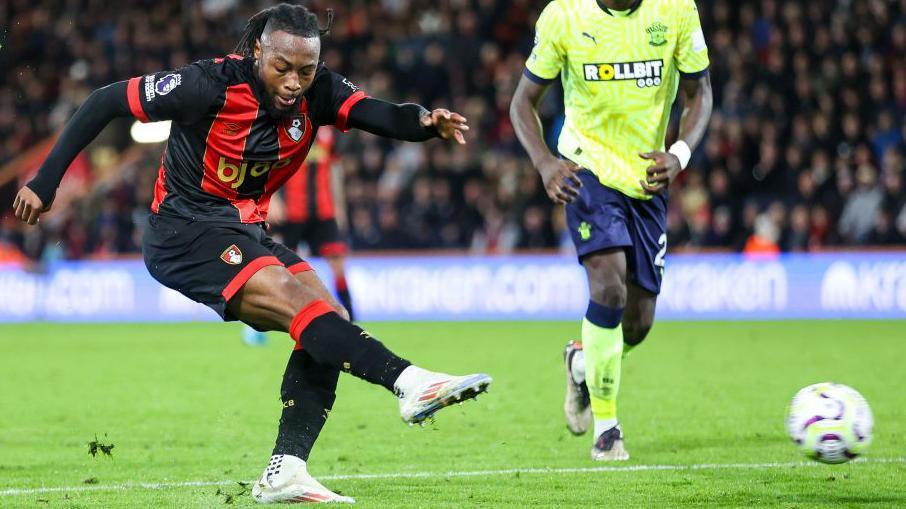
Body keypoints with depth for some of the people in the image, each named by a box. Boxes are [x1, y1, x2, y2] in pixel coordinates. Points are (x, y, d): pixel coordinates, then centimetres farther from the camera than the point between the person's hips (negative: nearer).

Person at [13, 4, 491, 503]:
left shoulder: (316, 92, -3)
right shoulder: (212, 85, -18)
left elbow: (380, 115, -17)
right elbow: (105, 102, -12)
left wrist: (426, 121, -41)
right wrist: (44, 182, -11)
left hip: (246, 233, 7)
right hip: (183, 233, -7)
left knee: (330, 321, -12)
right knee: (297, 299, -28)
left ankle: (283, 472, -14)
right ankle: (409, 383, -40)